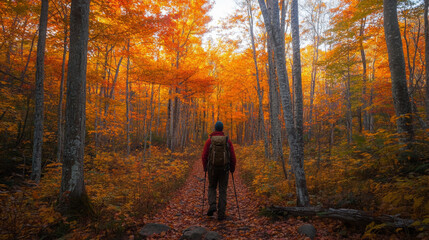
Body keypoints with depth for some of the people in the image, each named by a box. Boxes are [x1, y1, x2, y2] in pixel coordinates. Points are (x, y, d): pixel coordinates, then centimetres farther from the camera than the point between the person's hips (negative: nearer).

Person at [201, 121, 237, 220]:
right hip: (224, 168, 0)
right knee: (222, 191, 7)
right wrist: (232, 168, 13)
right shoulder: (228, 140, 1)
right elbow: (233, 156, -1)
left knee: (212, 187, 20)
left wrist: (205, 167, 11)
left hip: (212, 168, 0)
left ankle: (212, 205, -3)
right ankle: (221, 214, 3)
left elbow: (204, 155, -4)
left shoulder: (209, 140, -1)